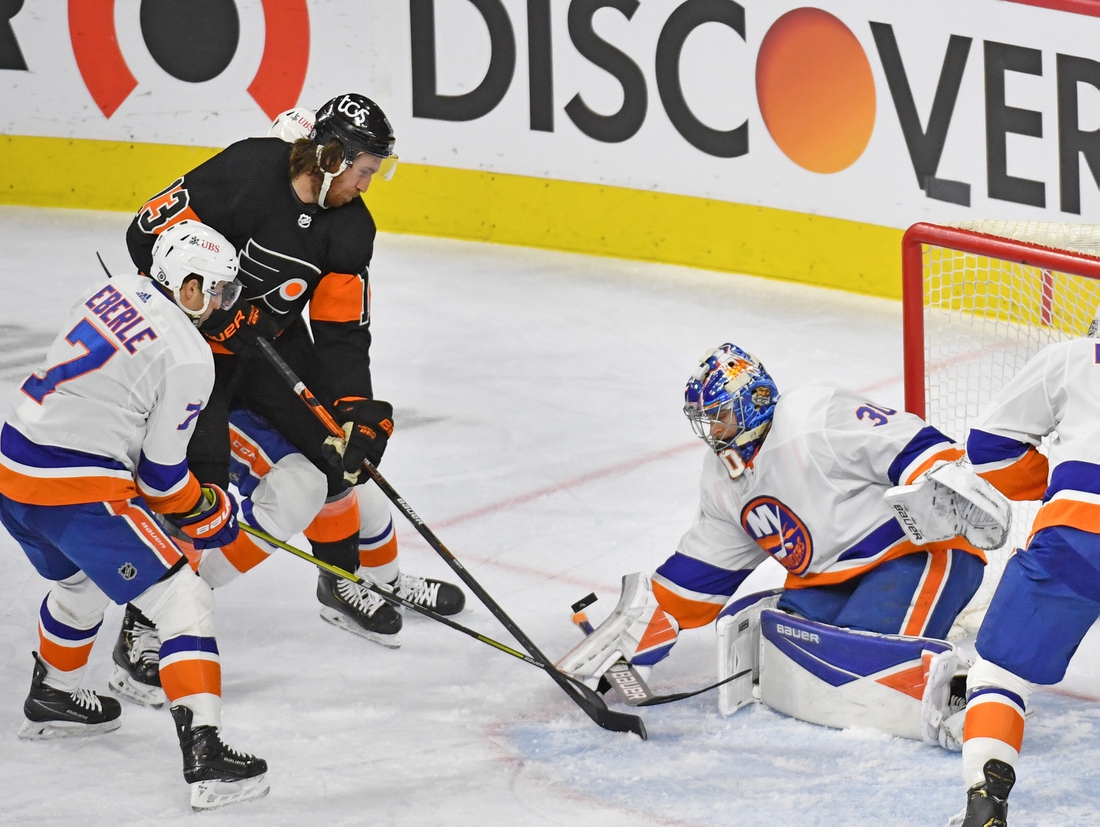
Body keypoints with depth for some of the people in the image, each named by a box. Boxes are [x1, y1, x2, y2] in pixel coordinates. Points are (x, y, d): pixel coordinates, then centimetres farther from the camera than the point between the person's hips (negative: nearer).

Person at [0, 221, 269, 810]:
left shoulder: (115, 292, 10)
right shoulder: (188, 357, -12)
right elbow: (161, 474, -7)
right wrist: (212, 516, 12)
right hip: (76, 491, -9)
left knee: (82, 581, 35)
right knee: (183, 602, -5)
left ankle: (50, 703, 55)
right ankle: (204, 756, -16)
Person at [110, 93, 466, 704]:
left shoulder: (350, 228, -7)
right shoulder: (244, 174, -26)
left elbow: (341, 331, -5)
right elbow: (148, 233, -22)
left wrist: (359, 411, -17)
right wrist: (212, 309, -26)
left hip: (269, 337, 7)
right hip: (187, 338, -7)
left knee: (340, 447, 7)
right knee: (197, 480, -18)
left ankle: (366, 578, 31)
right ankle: (142, 631, -9)